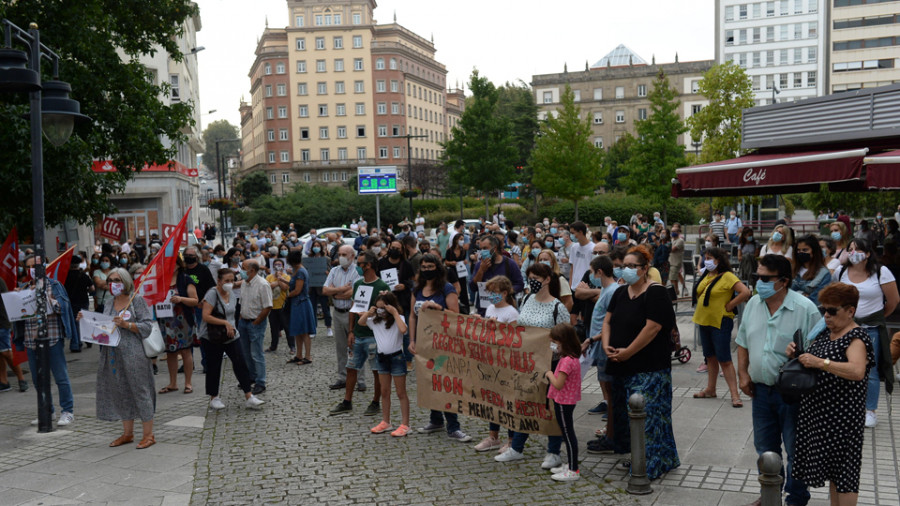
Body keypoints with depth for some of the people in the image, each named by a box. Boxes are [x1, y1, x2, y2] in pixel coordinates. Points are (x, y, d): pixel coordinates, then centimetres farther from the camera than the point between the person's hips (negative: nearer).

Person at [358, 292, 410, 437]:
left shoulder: (398, 318, -13)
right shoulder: (376, 320, 5)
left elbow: (403, 330, -32)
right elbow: (361, 322, 14)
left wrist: (395, 313, -26)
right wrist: (368, 312, -1)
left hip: (396, 357, -6)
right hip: (382, 358, 6)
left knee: (401, 393, 0)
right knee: (384, 392, 14)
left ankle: (405, 425, 3)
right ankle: (385, 422, 24)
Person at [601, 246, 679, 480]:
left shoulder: (655, 293, -13)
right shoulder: (620, 294, 12)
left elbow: (652, 328, -21)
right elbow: (608, 321, 12)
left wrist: (627, 352, -18)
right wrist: (606, 345, -5)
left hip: (648, 369, -8)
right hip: (622, 366, 8)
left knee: (646, 413, -7)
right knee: (624, 411, 14)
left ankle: (652, 462, 4)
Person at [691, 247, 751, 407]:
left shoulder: (727, 276, -14)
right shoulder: (707, 275, 9)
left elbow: (745, 292, -24)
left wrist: (729, 306, -18)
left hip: (720, 323, -8)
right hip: (704, 321, 8)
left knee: (724, 359, -8)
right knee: (710, 357, 16)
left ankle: (735, 394, -4)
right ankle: (710, 390, 25)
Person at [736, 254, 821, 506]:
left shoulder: (805, 308, -15)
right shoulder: (753, 304, 4)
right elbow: (743, 342, 14)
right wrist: (743, 373, 5)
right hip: (760, 390, 6)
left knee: (796, 450, 8)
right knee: (765, 448, 18)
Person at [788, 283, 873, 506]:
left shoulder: (856, 337, -14)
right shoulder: (826, 332, 11)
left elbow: (857, 371, -32)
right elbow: (809, 361, 20)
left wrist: (820, 362, -36)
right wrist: (796, 354, -1)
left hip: (842, 414, -8)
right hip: (818, 410, 8)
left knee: (843, 466, 0)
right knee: (830, 465, 16)